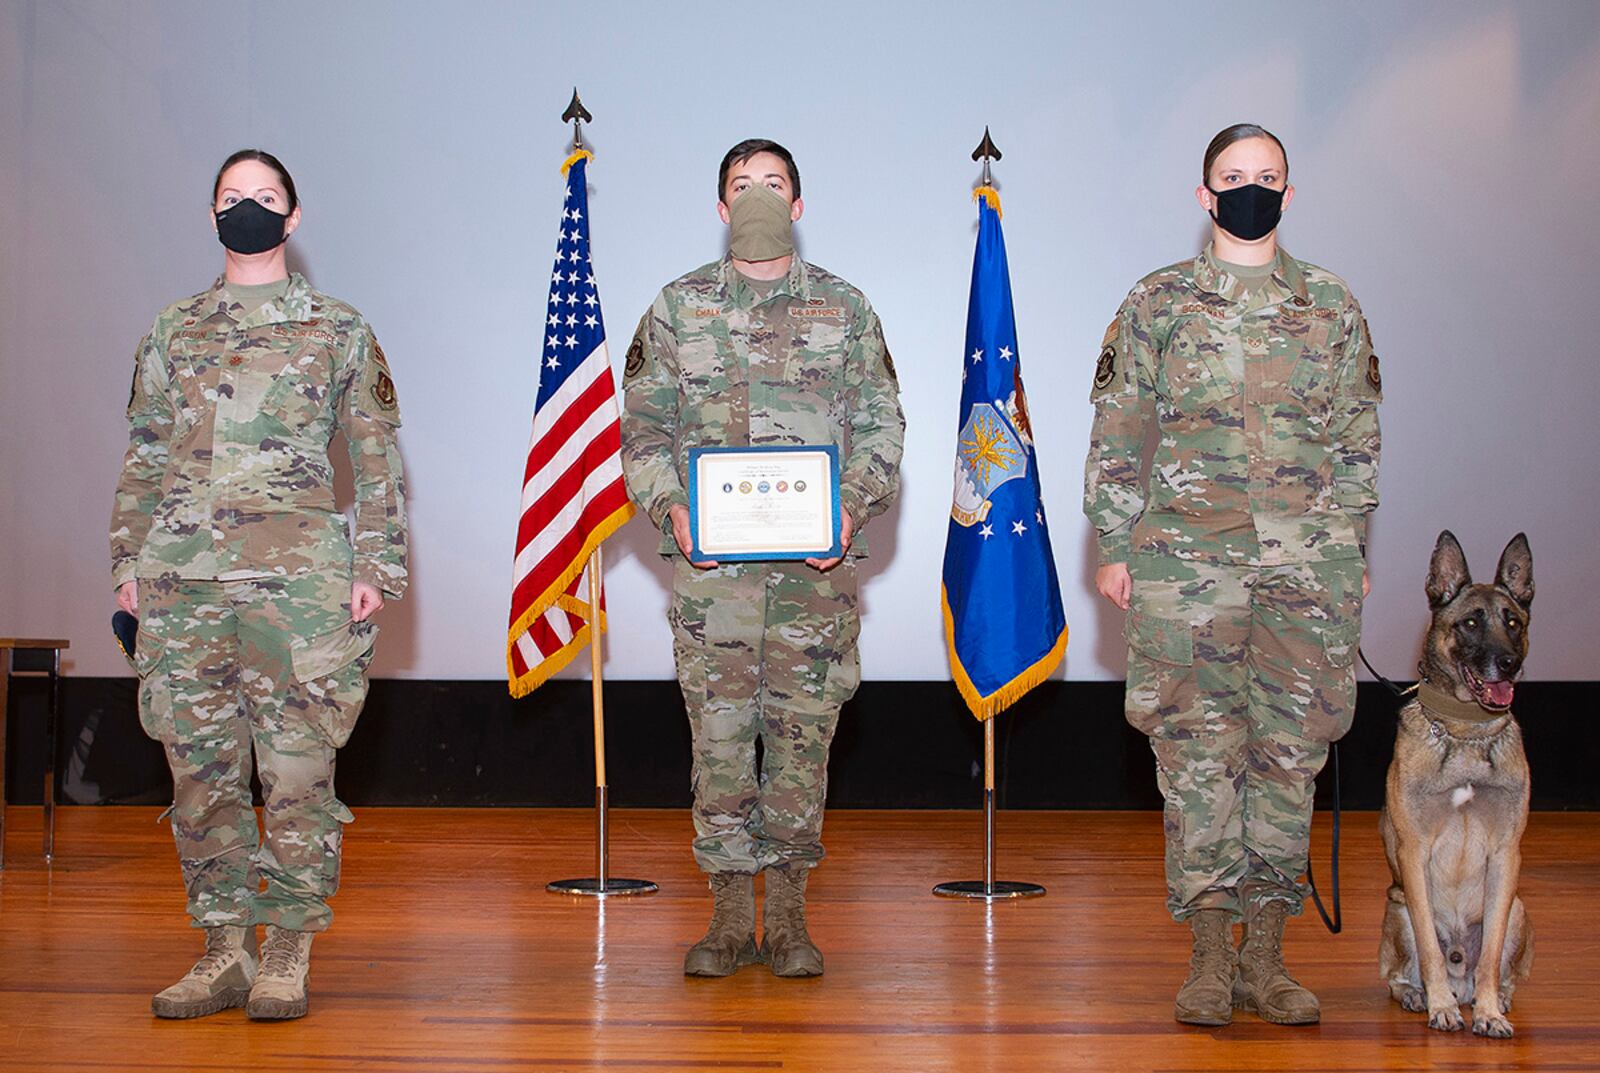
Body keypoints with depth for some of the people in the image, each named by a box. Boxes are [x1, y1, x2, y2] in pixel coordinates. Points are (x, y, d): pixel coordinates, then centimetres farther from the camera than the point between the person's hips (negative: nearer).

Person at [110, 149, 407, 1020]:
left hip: (297, 580, -3)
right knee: (201, 771, 4)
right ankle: (224, 951, 14)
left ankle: (288, 957, 6)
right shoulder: (173, 333, 15)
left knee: (297, 772, -3)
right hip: (182, 583, 3)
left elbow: (378, 459, 5)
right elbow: (143, 458, 17)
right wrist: (129, 562, 9)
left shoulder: (338, 331, 8)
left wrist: (376, 564, -3)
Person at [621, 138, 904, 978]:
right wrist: (670, 507, -10)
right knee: (719, 732, 0)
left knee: (803, 731, 2)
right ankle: (730, 917, 9)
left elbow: (880, 424, 7)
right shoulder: (679, 307, 9)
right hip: (710, 561, 0)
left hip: (816, 561, 0)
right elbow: (643, 424, 7)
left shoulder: (844, 309, 10)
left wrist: (854, 507, -10)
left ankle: (788, 916, 12)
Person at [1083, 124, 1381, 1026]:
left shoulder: (1333, 306, 11)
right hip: (1188, 557, -2)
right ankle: (1211, 954, 4)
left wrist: (1354, 549, 9)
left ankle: (1266, 953, 11)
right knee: (1197, 749, -2)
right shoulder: (1157, 303, 6)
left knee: (1292, 751, 3)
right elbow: (1118, 436, 6)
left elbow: (1359, 437, 14)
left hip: (1310, 563, 2)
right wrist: (1115, 547, 0)